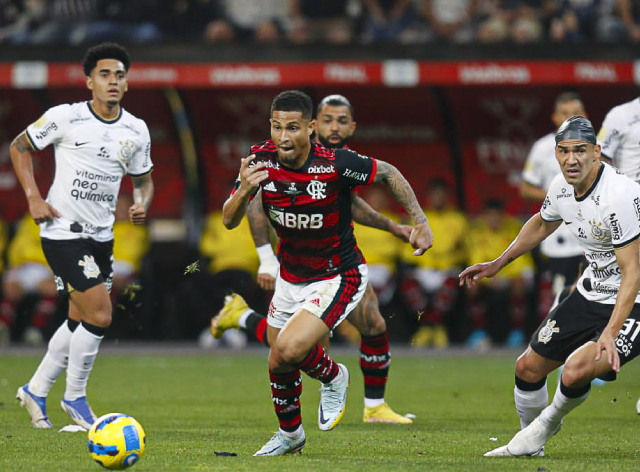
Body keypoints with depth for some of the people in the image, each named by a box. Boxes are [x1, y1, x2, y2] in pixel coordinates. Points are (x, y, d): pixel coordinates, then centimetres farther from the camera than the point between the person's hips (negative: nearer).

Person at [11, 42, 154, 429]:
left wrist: (142, 203, -5)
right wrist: (34, 197, -8)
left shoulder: (137, 131, 4)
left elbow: (143, 178, 18)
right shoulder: (66, 117, -10)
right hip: (63, 232, -6)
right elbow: (20, 146, 2)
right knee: (100, 315, -13)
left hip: (101, 236, 6)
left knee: (80, 321, 14)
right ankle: (75, 397, 6)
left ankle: (37, 390, 32)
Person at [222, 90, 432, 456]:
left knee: (289, 350, -25)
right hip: (291, 276, 5)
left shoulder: (336, 164, -27)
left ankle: (332, 376, 9)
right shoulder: (261, 160, -14)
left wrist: (420, 221, -12)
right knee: (279, 366, 16)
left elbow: (388, 173, -9)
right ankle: (290, 435, 44)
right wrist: (244, 190, -33)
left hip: (339, 278, -5)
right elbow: (230, 221, -13)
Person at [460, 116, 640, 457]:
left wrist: (610, 333, -34)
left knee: (575, 373, -29)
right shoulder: (562, 187, -2)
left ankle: (546, 425, 3)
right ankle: (530, 444, 34)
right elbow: (542, 224, 23)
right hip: (591, 293, 8)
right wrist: (497, 264, 27)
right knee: (528, 368, 9)